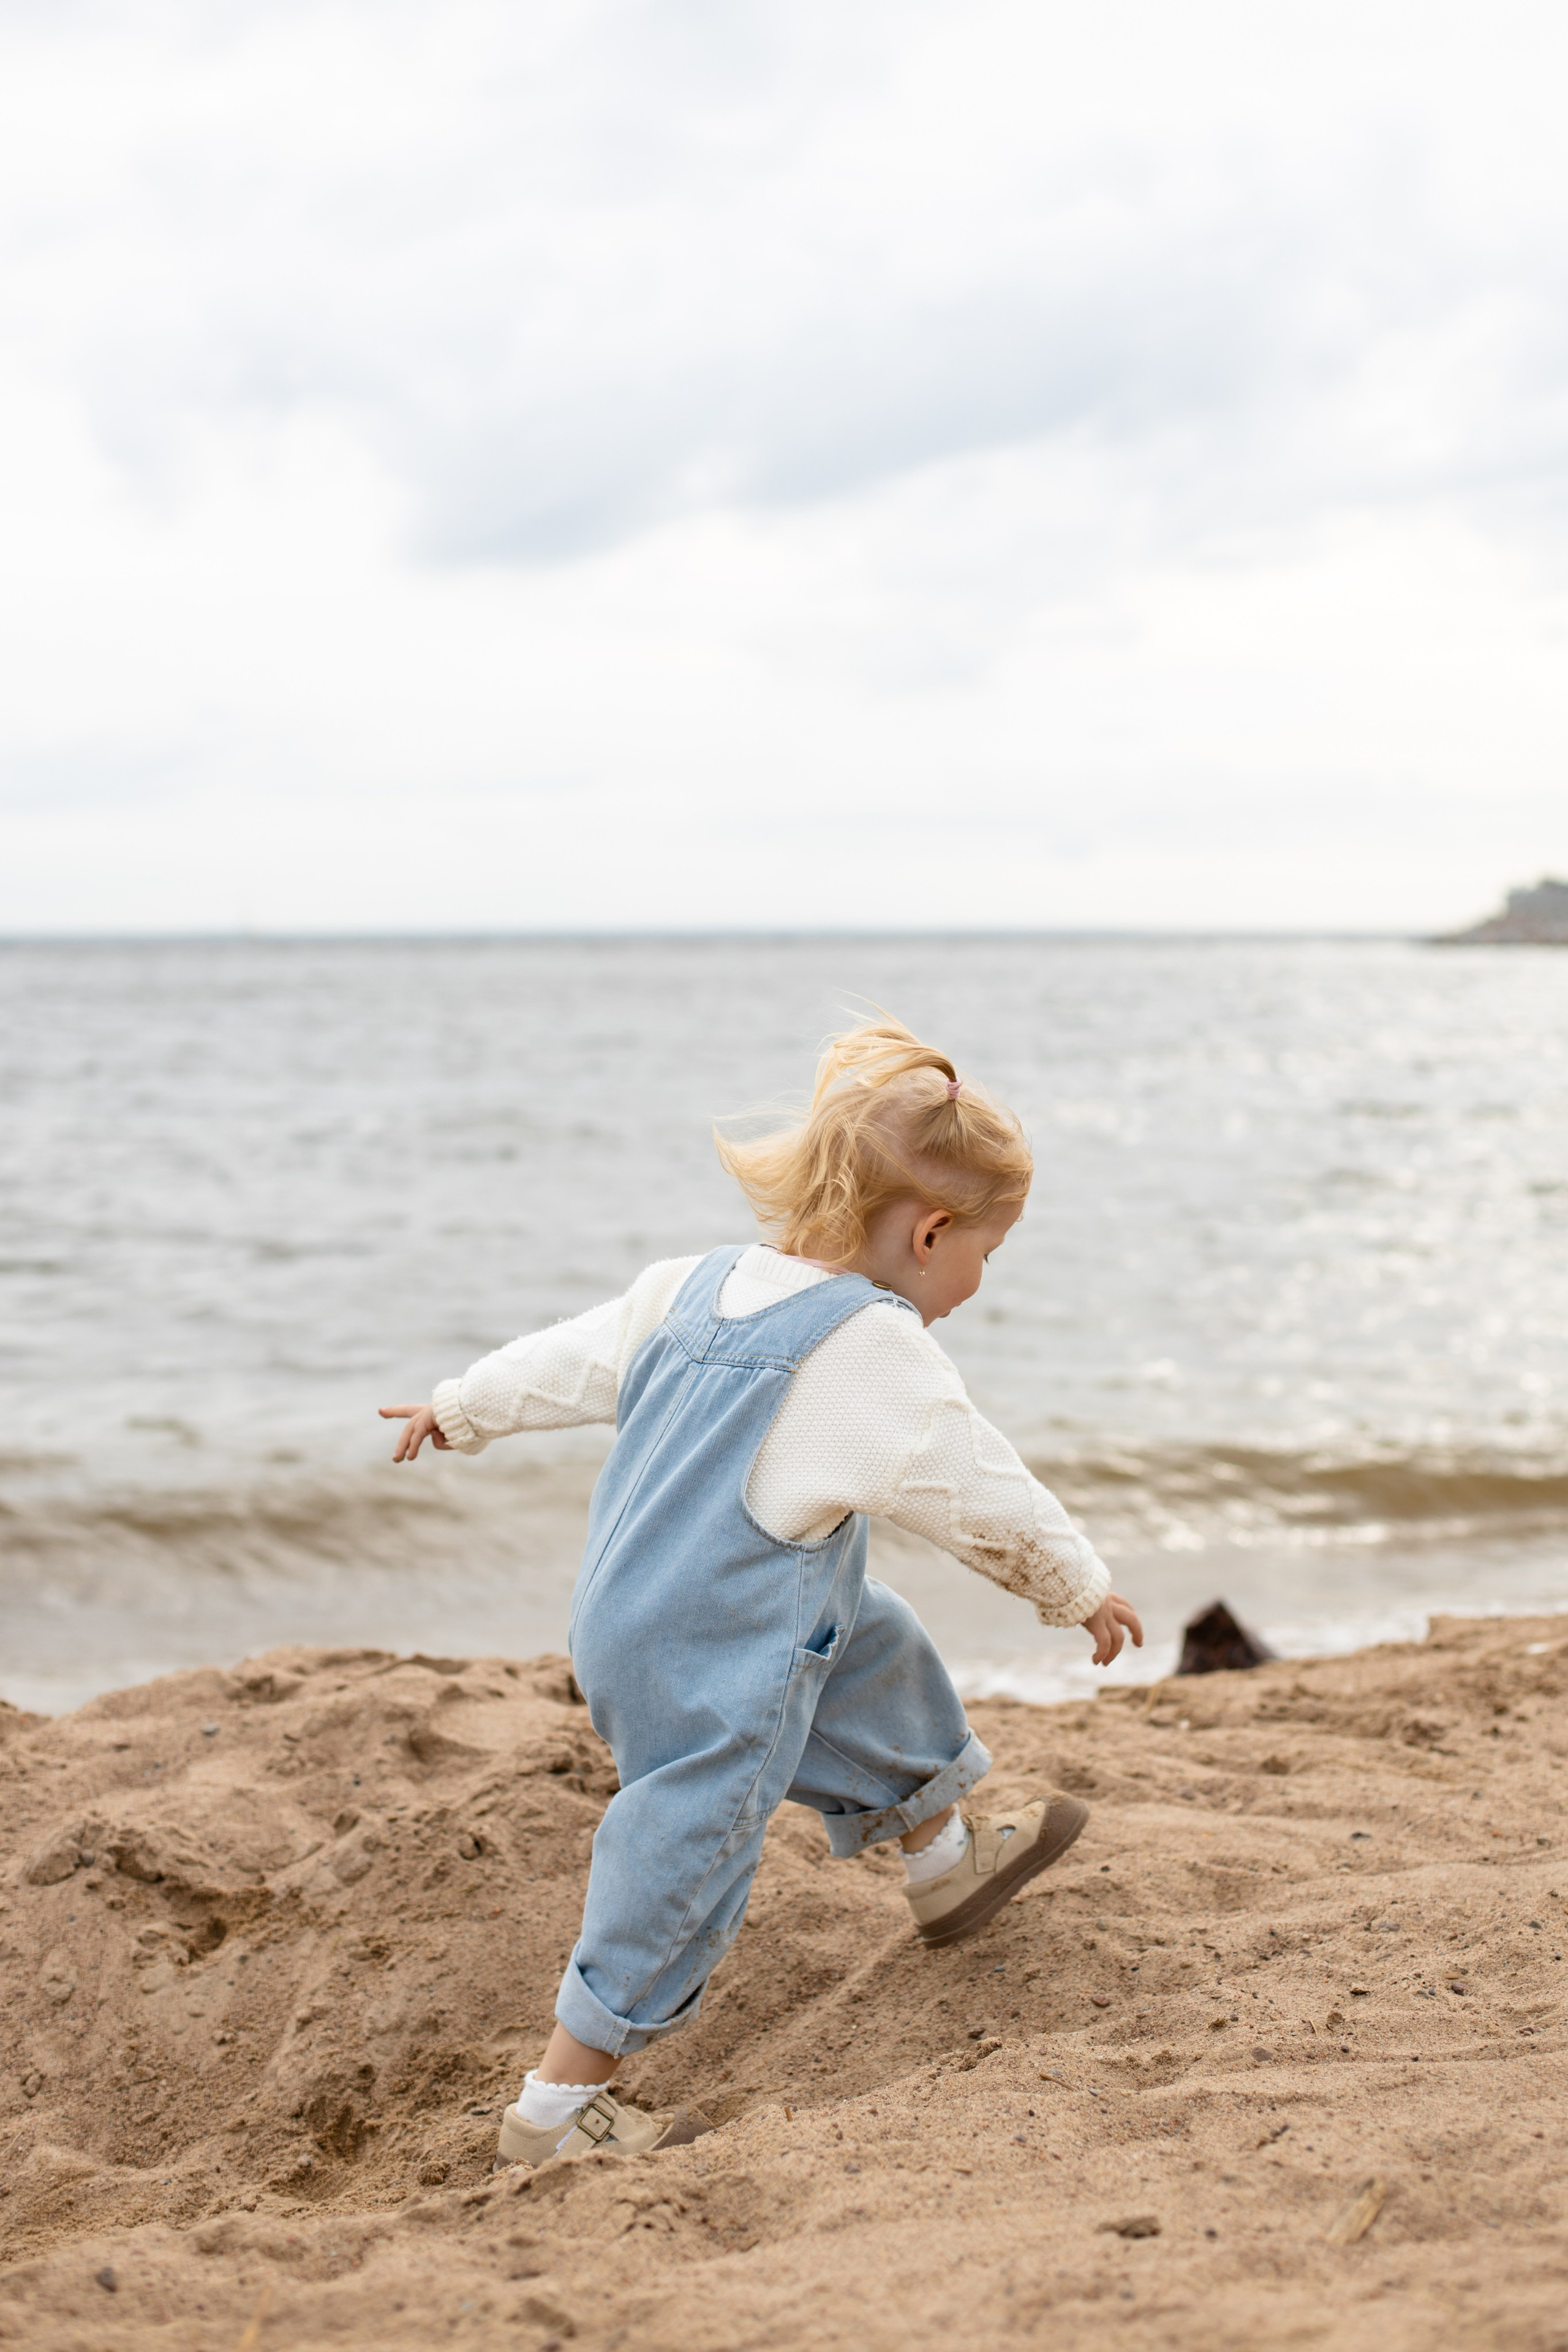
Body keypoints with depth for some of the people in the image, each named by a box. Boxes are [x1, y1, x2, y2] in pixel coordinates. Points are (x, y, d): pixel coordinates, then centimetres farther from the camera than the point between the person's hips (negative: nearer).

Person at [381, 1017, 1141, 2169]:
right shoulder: (876, 1355, -20)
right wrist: (1083, 1588, 6)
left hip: (628, 1619, 10)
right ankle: (554, 2112, 13)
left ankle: (947, 1856, 46)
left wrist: (464, 1407, 32)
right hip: (711, 1674, -10)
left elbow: (576, 1356, 16)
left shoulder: (703, 1285, 3)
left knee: (880, 1652, 26)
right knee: (682, 1866, 2)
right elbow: (989, 1499, -9)